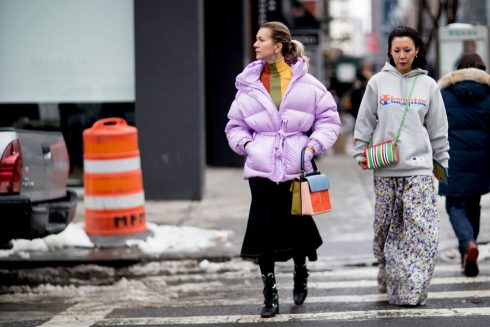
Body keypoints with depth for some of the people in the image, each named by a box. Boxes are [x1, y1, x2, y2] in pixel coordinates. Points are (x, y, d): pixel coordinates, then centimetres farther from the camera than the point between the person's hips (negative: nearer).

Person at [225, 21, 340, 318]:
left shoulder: (306, 83, 0)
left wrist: (313, 146, -8)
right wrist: (245, 143, -4)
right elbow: (235, 124, 15)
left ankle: (301, 272, 38)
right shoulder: (249, 85, 6)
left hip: (297, 169, -1)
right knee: (264, 233, -3)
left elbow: (329, 119, 5)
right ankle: (270, 296, 7)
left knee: (298, 226, 7)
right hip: (261, 170, 1)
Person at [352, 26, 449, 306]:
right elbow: (365, 122, 8)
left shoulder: (428, 85, 7)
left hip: (419, 168, 0)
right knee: (386, 228, 6)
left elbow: (438, 130, 12)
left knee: (423, 229, -11)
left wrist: (443, 162, 11)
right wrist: (361, 153, 1)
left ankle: (412, 288, -8)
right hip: (385, 170, 0)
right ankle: (389, 279, 22)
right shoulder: (378, 82, 5)